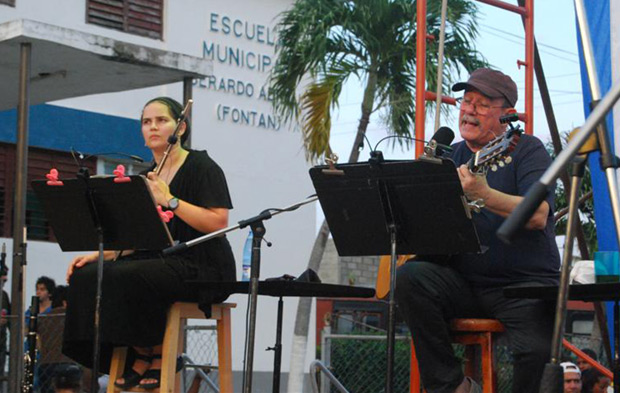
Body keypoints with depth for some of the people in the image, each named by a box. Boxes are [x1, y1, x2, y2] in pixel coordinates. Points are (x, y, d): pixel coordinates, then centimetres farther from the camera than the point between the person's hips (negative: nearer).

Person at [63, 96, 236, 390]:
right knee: (86, 277, -13)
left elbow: (218, 223, -18)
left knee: (126, 277, -32)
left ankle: (157, 355, -10)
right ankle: (139, 357, -4)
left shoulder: (201, 166, -5)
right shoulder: (146, 176, 16)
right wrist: (97, 254, 0)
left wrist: (170, 200, -22)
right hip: (159, 261, 7)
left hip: (203, 268, -7)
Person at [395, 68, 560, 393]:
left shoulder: (527, 150, 0)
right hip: (464, 285, 4)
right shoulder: (450, 156, 16)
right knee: (408, 277, -24)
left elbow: (538, 216, -17)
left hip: (525, 284, -4)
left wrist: (483, 194, -32)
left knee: (537, 353, -30)